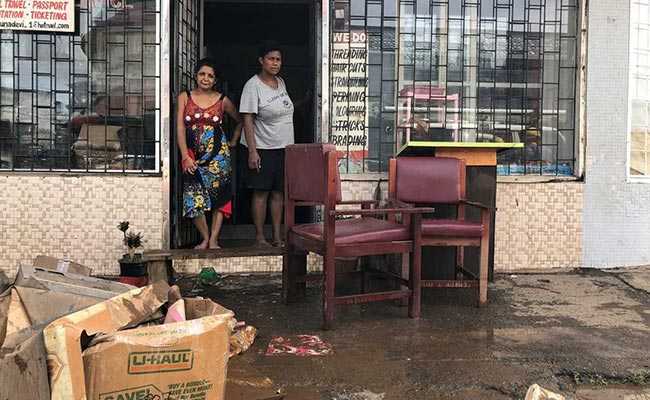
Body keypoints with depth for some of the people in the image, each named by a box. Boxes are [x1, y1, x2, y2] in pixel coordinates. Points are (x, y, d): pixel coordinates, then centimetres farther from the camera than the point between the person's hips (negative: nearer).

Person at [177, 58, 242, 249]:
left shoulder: (222, 100, 6)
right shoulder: (185, 97, 6)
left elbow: (240, 121, 22)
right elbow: (180, 128, 0)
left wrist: (233, 142, 14)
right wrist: (185, 157, -8)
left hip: (218, 154, 0)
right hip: (193, 156, 0)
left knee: (219, 196, -4)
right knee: (194, 198, -7)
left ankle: (213, 240, 3)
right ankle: (205, 237, 9)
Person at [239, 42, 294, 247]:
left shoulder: (281, 82, 10)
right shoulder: (253, 85, -11)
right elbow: (247, 119, -15)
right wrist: (252, 151, -21)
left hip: (284, 147, 6)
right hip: (262, 148, -6)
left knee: (279, 192, 7)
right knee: (261, 192, -2)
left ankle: (277, 236, 13)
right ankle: (259, 236, 6)